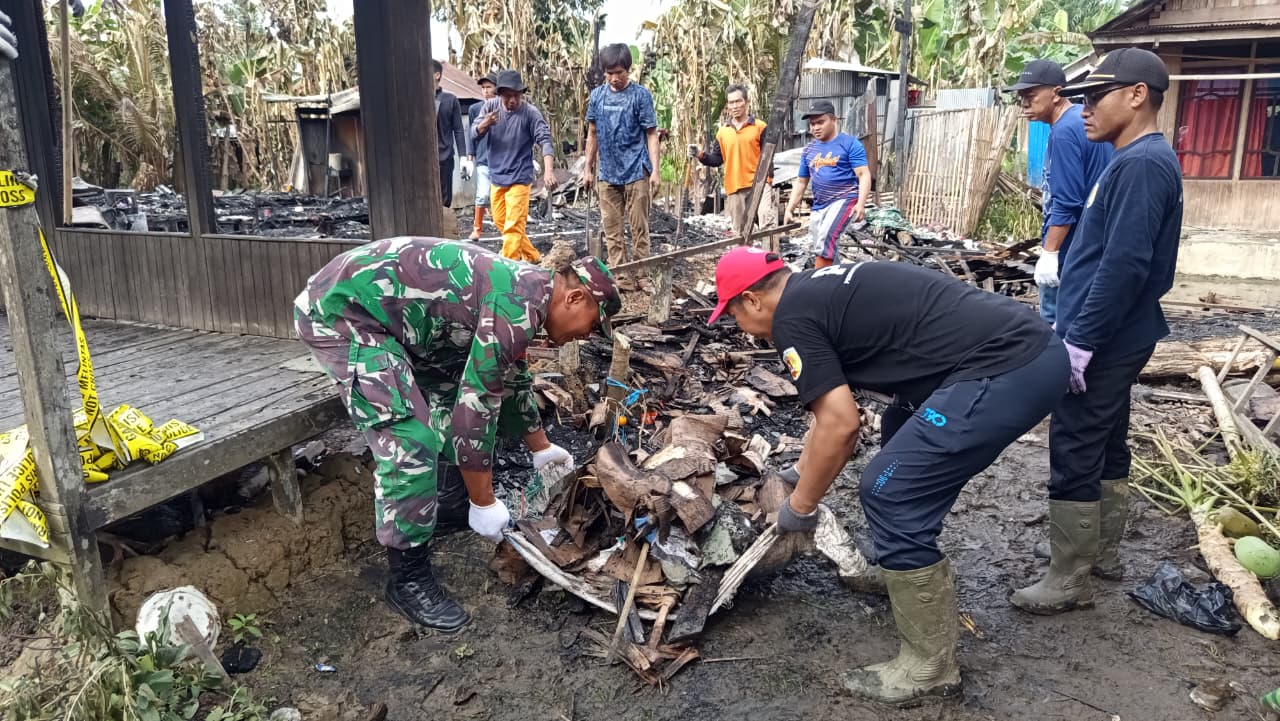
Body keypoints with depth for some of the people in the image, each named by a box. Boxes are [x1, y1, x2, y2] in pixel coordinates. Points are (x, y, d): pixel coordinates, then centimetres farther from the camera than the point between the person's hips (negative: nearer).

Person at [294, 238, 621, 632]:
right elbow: (476, 407, -20)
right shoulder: (518, 305, -22)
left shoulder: (523, 290, 9)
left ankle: (441, 506, 34)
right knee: (411, 441, -16)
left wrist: (541, 448, 33)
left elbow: (513, 381, 24)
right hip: (338, 309, -11)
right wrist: (483, 503, -11)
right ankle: (409, 579, 0)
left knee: (448, 395, 17)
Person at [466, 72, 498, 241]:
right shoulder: (474, 109, 5)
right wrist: (469, 158, 3)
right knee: (483, 195, -9)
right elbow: (470, 134, 9)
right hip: (483, 159, 0)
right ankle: (477, 228, 4)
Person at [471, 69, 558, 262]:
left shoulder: (530, 112, -14)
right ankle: (532, 256, 31)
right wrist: (485, 124, -30)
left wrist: (549, 170, -40)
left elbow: (545, 140, -23)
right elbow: (474, 135, -6)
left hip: (519, 178, -6)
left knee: (513, 226, -8)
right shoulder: (490, 106, -2)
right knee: (500, 222, 16)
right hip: (496, 176, 6)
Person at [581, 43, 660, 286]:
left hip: (636, 172, -4)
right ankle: (617, 274, 15)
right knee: (611, 230, 7)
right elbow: (592, 134, 14)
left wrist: (655, 170, -11)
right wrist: (588, 168, 12)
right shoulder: (597, 96, 7)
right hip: (608, 174, 4)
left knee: (639, 228, 1)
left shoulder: (640, 95, -3)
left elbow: (651, 134, -4)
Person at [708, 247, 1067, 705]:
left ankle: (929, 667, 10)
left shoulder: (792, 317, -6)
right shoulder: (822, 290, 23)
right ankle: (914, 578, 41)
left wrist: (800, 505, 5)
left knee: (890, 495, -4)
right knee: (901, 433, 28)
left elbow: (840, 425, -10)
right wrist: (801, 471, 43)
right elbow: (839, 407, 33)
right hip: (1032, 347, 11)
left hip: (1006, 369, -11)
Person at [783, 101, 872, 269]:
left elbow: (864, 175, -9)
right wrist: (789, 209, 12)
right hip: (819, 206, 7)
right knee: (828, 250, 8)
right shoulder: (808, 150, 14)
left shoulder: (850, 143, -3)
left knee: (826, 238, -29)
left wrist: (861, 203, -23)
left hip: (845, 200, -7)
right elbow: (801, 182, 20)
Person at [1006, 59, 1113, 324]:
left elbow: (1066, 204, -23)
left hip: (1067, 252, -10)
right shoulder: (1086, 118, 11)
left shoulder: (1064, 132, -18)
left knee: (1054, 324, -3)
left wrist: (1049, 253, -21)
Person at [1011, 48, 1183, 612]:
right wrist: (1070, 322, 20)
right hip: (1112, 339, 10)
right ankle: (1102, 555, 32)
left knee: (1074, 459, -3)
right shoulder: (1136, 161, 13)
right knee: (1107, 449, 18)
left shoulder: (1142, 164, -19)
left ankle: (1069, 582, 8)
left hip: (1103, 343, -10)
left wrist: (1081, 340, -22)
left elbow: (1124, 265, -26)